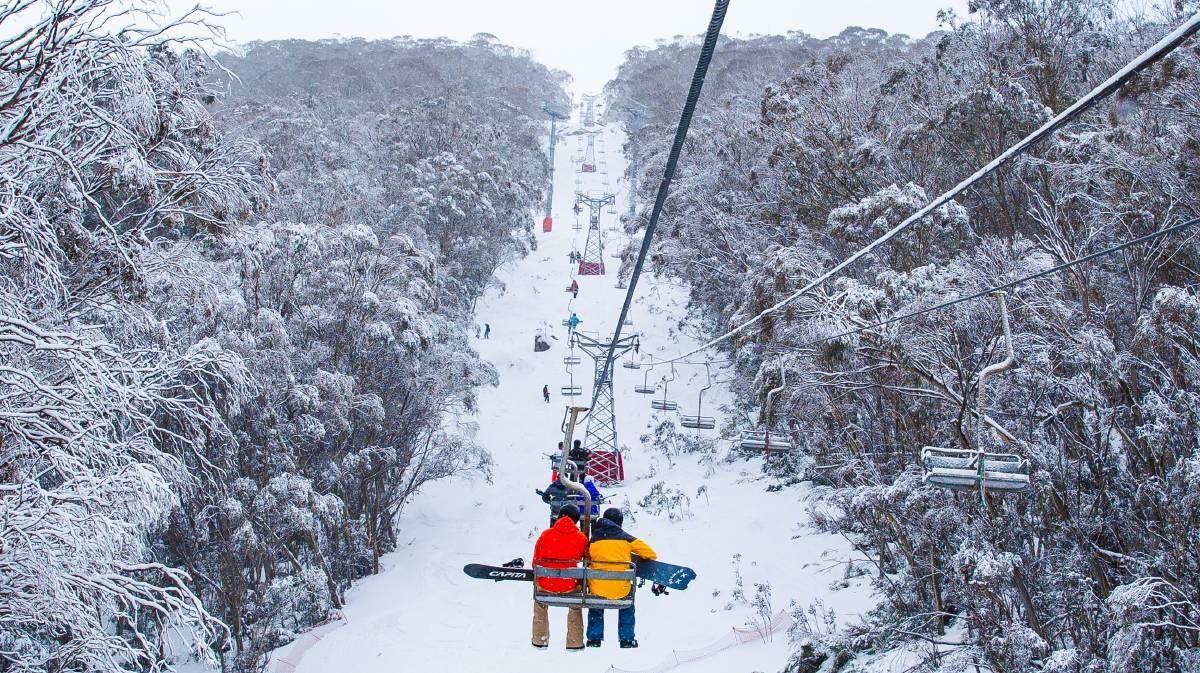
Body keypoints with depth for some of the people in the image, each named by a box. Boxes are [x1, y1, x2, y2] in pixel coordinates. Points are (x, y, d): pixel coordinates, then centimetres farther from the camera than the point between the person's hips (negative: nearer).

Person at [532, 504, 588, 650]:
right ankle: (575, 643, 28)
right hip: (570, 586, 0)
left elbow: (536, 560, 8)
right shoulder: (581, 538, -1)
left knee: (540, 605, 31)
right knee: (575, 605, 31)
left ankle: (540, 641, 34)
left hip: (546, 584, 0)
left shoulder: (546, 534, -1)